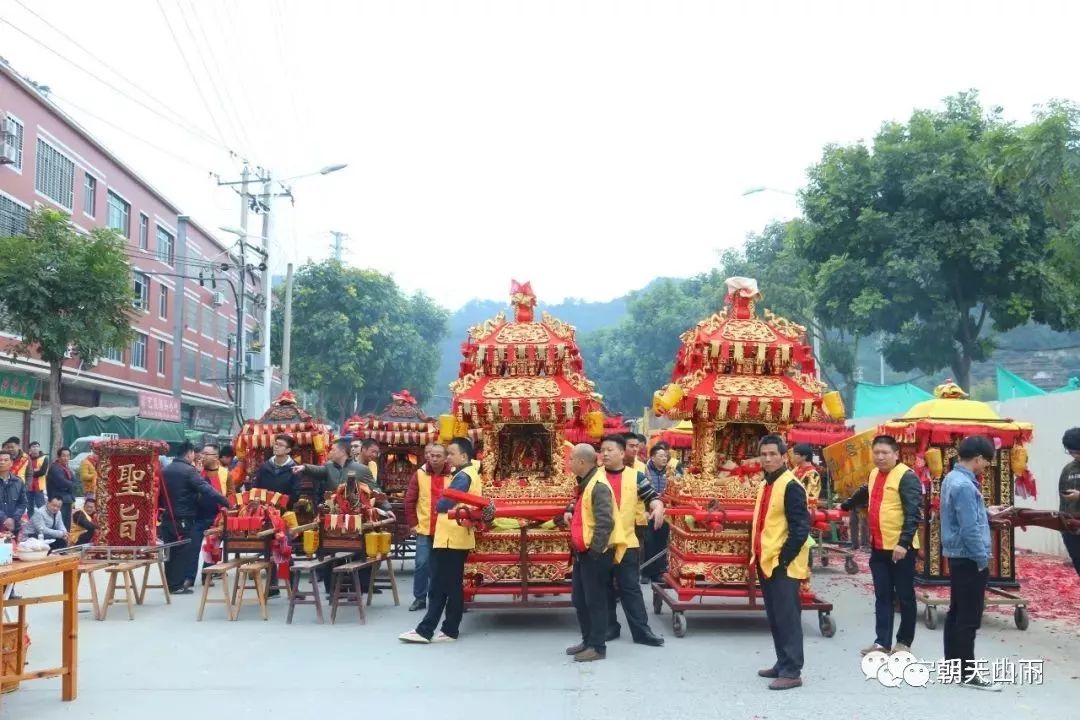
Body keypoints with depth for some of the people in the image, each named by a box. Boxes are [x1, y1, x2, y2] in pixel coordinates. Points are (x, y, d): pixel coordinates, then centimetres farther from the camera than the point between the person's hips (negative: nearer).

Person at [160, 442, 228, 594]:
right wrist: (226, 502, -23)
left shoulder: (166, 470, 10)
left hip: (167, 518, 8)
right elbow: (206, 489, -23)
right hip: (183, 519, -8)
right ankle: (177, 584, 1)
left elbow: (160, 493, 18)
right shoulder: (189, 470, -15)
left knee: (171, 551, 14)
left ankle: (170, 583, 20)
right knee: (184, 551, 0)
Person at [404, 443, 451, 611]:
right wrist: (413, 524, 0)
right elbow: (409, 501, 3)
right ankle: (420, 598, 12)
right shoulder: (420, 474, 0)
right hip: (424, 528, 0)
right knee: (422, 563, 1)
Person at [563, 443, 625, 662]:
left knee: (594, 600, -1)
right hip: (582, 551, 10)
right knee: (579, 599, 16)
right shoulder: (585, 483, 12)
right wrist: (570, 512, 9)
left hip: (595, 553, -10)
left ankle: (598, 647, 9)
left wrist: (595, 549, -21)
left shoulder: (598, 486, -20)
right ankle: (588, 641, 27)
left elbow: (605, 523, -25)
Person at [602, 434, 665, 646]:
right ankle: (609, 627, 21)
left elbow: (652, 496, 0)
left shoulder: (635, 476, 1)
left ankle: (641, 630, 5)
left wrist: (658, 507, -20)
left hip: (626, 541, -2)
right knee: (604, 588, 10)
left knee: (630, 587, 1)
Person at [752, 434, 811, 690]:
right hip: (765, 563, 9)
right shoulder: (765, 485, 13)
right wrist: (758, 556, 16)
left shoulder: (791, 486, -15)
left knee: (787, 618, -5)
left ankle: (792, 672, 0)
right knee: (775, 618, 15)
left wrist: (783, 559, -17)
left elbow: (801, 529, -19)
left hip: (783, 565, -9)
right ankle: (782, 664, 25)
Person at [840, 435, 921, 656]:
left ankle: (904, 642, 16)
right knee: (882, 596, 9)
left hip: (900, 547, -7)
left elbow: (913, 514, -20)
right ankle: (882, 641, 13)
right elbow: (864, 494, 35)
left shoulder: (907, 477, -13)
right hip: (878, 547, 8)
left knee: (904, 596, 6)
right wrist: (845, 505, 49)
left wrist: (904, 543, -27)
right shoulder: (874, 474, 13)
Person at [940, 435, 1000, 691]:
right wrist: (983, 559, -15)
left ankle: (953, 665, 20)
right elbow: (970, 528, -22)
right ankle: (967, 673, 1)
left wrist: (988, 515, 23)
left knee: (956, 612, 14)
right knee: (969, 617, -4)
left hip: (958, 556, 10)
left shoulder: (952, 478, 10)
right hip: (969, 559, -10)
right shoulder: (964, 485, -21)